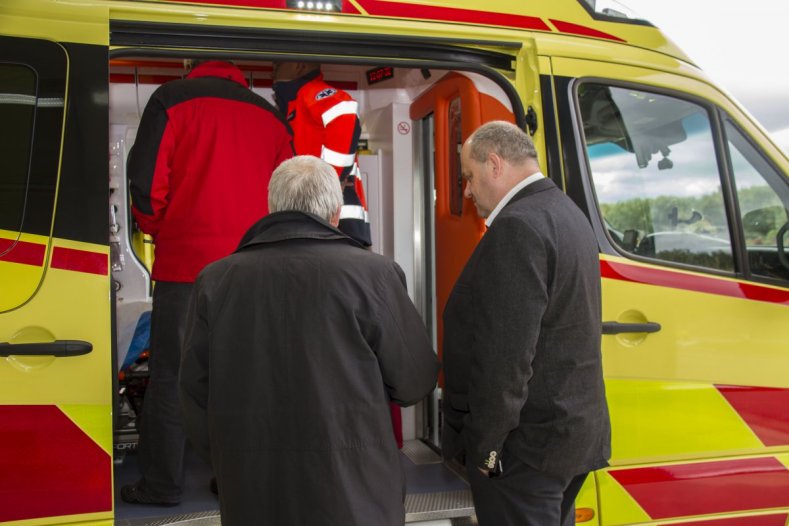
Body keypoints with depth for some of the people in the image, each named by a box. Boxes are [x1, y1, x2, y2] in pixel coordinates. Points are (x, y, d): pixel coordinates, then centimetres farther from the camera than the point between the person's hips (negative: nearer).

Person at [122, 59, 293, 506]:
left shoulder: (172, 100, 2)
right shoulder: (272, 117, 13)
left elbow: (147, 182, -4)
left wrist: (159, 233, 13)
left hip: (186, 263, -3)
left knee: (172, 374, 5)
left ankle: (161, 484, 11)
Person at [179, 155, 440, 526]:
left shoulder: (215, 280, -2)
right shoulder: (371, 273, -11)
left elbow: (195, 392, 4)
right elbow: (414, 382, -4)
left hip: (251, 493, 3)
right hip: (351, 488, -2)